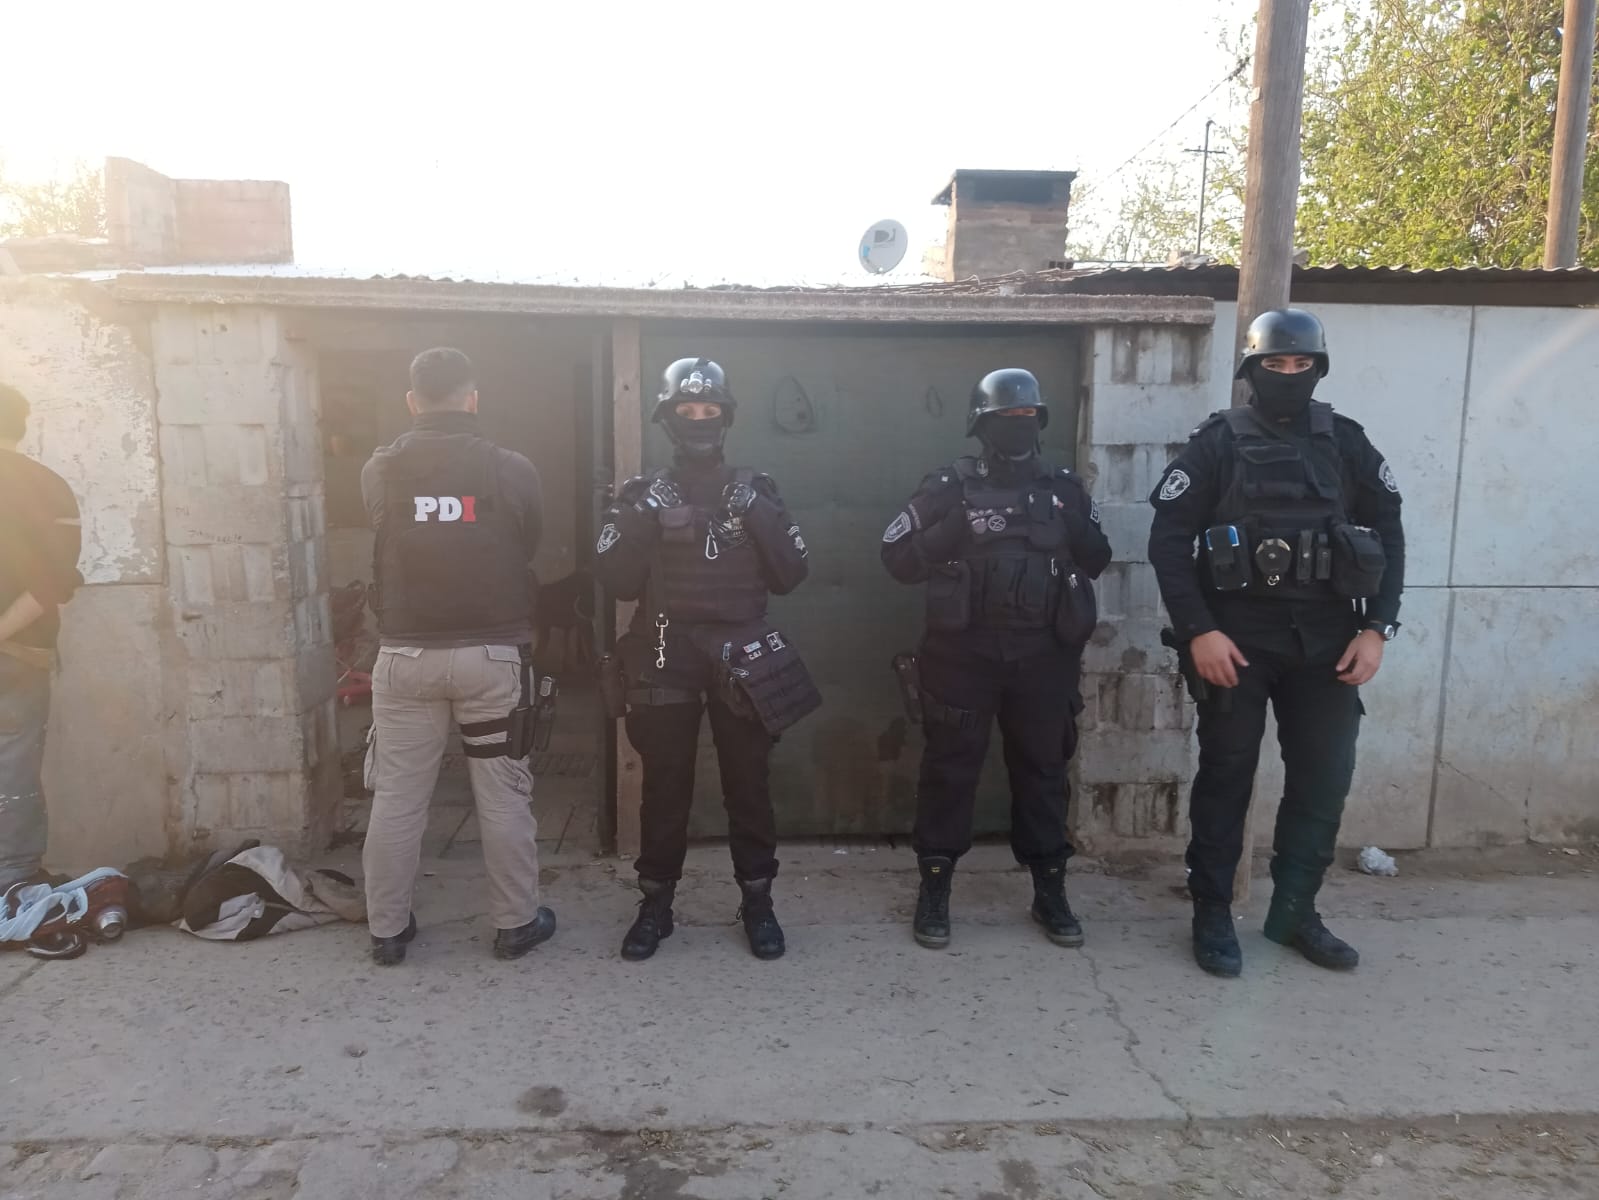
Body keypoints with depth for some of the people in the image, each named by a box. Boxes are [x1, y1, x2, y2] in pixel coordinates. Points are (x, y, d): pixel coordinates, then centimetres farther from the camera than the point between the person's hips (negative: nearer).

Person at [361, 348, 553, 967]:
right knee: (503, 795, 10)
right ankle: (516, 922, 20)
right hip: (493, 654, -1)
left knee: (397, 797, 11)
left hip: (406, 655, 1)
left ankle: (387, 929, 22)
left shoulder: (379, 472, -4)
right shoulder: (512, 470, -8)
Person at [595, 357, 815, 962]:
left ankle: (758, 901, 19)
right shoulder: (641, 494, 5)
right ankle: (656, 903, 20)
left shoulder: (756, 490, 7)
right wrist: (641, 522, -14)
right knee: (665, 786, 6)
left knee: (748, 784, 6)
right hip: (665, 658, 0)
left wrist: (759, 518, -12)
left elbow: (790, 575, 0)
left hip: (742, 657, 0)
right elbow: (617, 582, -2)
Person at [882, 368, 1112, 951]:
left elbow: (1097, 560, 14)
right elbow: (897, 557, -5)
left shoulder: (1065, 486, 9)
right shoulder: (950, 486, 0)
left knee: (1043, 769, 10)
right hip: (964, 652, -3)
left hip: (1043, 654, 3)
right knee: (950, 768, 2)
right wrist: (953, 531, -19)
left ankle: (1049, 892, 23)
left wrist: (1079, 528, -6)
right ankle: (934, 890, 15)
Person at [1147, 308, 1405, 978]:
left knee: (1325, 776, 7)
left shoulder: (1346, 443, 8)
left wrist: (1376, 628, 0)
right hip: (1237, 636, -3)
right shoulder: (1218, 443, -1)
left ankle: (1294, 913, 24)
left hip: (1326, 639, 4)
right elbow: (1168, 540, -7)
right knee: (1227, 774, 3)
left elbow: (1388, 535, 10)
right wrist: (1198, 630, -14)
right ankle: (1213, 917, 15)